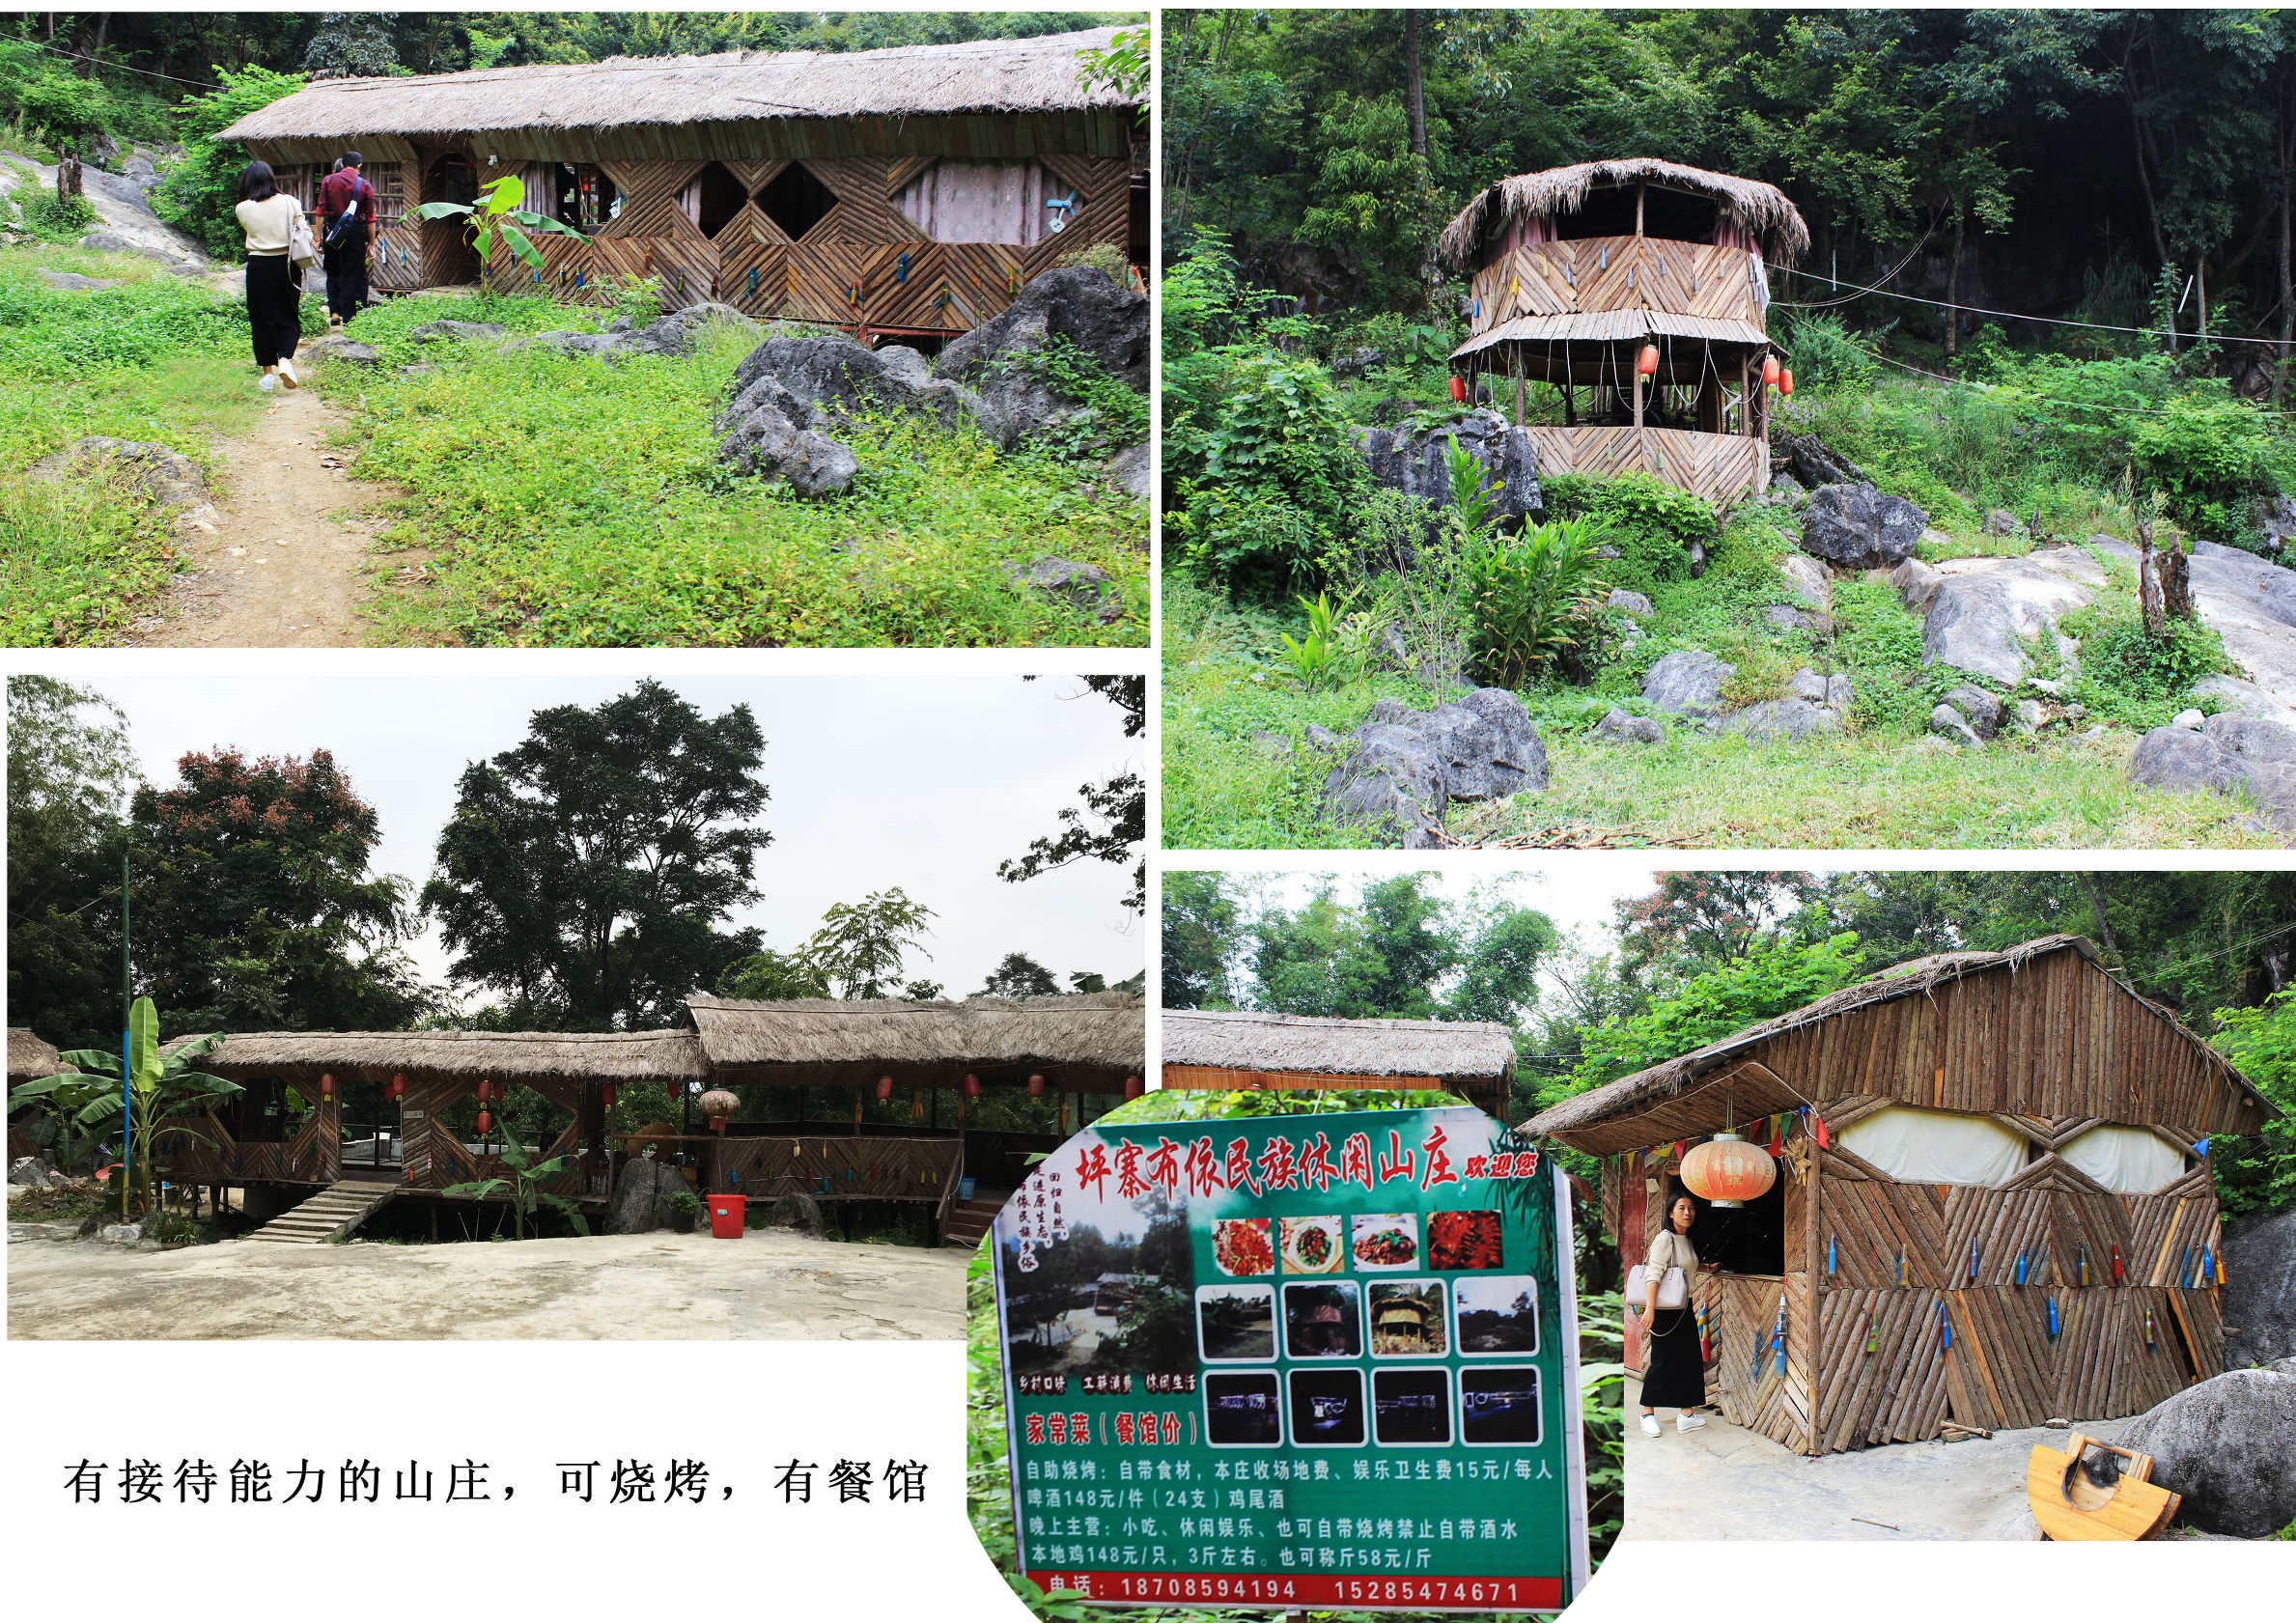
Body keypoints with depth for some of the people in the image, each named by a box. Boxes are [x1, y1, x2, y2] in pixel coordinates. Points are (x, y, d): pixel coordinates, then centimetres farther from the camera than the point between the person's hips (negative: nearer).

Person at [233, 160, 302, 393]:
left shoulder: (243, 209, -5)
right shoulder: (290, 203, -4)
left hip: (259, 266, 0)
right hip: (287, 265, 0)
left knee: (261, 319, 10)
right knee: (288, 317, 9)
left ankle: (268, 371, 11)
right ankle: (286, 358, -14)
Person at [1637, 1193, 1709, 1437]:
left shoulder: (1687, 1241, 12)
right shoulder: (1665, 1238, -14)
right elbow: (1653, 1274, -21)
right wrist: (1650, 1309, -29)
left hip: (1684, 1310, 8)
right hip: (1665, 1310, -8)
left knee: (1690, 1360, 7)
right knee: (1661, 1362, -4)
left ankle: (1687, 1414, 13)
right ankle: (1648, 1414, 7)